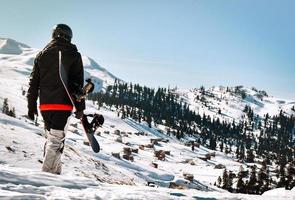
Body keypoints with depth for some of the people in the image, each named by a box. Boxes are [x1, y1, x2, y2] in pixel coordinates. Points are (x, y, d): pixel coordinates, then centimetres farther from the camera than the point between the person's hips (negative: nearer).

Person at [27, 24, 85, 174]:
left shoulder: (42, 55, 13)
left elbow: (33, 82, 11)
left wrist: (31, 106, 15)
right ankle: (49, 173, -15)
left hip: (45, 105, 5)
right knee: (56, 140, -6)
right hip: (63, 104, -4)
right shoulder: (73, 55, 1)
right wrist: (80, 108, 0)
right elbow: (78, 83, -3)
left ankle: (54, 172, 18)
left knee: (50, 138, 17)